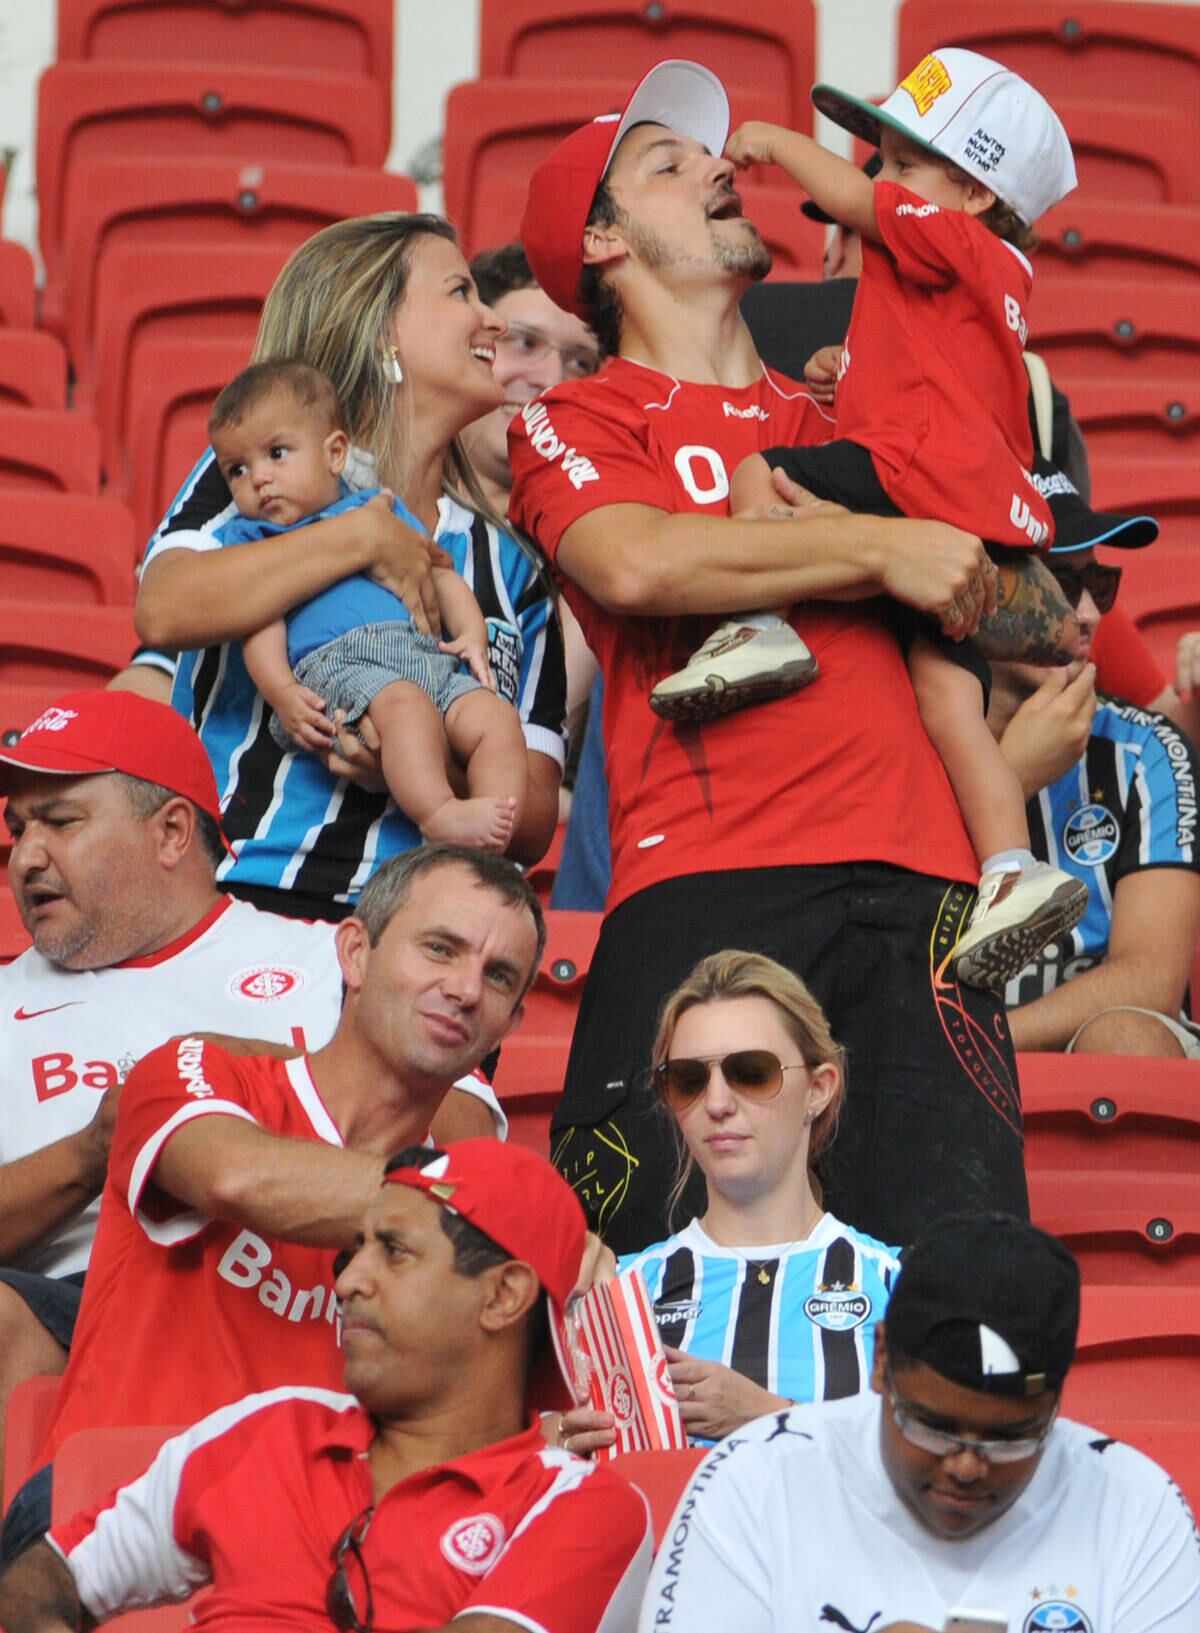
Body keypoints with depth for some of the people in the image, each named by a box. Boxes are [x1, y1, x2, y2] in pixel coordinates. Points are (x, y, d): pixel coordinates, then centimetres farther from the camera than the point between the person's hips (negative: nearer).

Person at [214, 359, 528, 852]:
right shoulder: (251, 539, 21)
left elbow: (441, 573, 27)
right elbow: (260, 626, 7)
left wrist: (471, 634, 8)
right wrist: (281, 692, -11)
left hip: (429, 658, 4)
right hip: (335, 667, -4)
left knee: (497, 717, -21)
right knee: (402, 702, -36)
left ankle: (490, 843, -36)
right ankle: (438, 814, -51)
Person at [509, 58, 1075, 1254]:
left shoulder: (828, 425, 29)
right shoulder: (573, 423, 14)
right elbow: (636, 563, -9)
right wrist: (875, 548, -2)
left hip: (914, 878, 4)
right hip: (706, 879, -4)